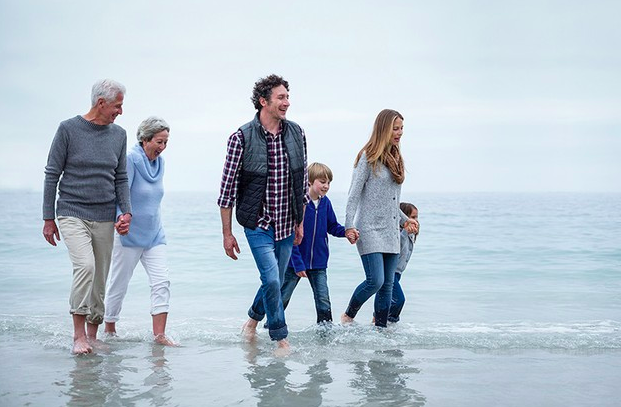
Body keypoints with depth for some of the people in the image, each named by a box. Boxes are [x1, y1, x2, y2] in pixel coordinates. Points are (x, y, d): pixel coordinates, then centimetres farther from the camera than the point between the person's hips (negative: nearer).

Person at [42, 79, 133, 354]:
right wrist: (48, 218, -2)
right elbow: (52, 175, 0)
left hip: (104, 218, 4)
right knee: (85, 266, -23)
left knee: (100, 279, 6)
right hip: (72, 214, -4)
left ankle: (92, 335, 20)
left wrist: (126, 212, 0)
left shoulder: (119, 135, 9)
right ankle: (78, 334, -13)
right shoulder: (68, 129, -3)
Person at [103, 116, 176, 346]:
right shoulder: (131, 160, -14)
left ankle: (159, 335, -7)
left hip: (153, 234, 6)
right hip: (129, 233, -6)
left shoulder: (159, 162, 8)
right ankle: (109, 330, 24)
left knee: (161, 282, -7)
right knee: (119, 284, 6)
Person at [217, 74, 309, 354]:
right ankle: (280, 338, 7)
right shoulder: (241, 138, -11)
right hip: (258, 225, -5)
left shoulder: (296, 134, 2)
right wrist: (227, 233, -6)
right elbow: (228, 188, -7)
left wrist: (300, 222, 15)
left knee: (274, 281, 14)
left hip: (287, 224, 5)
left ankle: (254, 318, 41)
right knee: (272, 280, -11)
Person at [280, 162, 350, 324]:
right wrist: (298, 263, -18)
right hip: (295, 262, -4)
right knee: (282, 298, 11)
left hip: (318, 263, 4)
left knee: (323, 301, 0)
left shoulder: (325, 203, 1)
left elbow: (332, 226, 13)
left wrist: (346, 231, -10)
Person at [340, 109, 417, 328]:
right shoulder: (368, 157, -6)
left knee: (388, 284, 5)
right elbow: (354, 194, -10)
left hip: (390, 232, 7)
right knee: (375, 281, -14)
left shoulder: (395, 158, 16)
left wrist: (404, 220, 26)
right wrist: (349, 226, -17)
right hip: (370, 230, -7)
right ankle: (348, 315, 8)